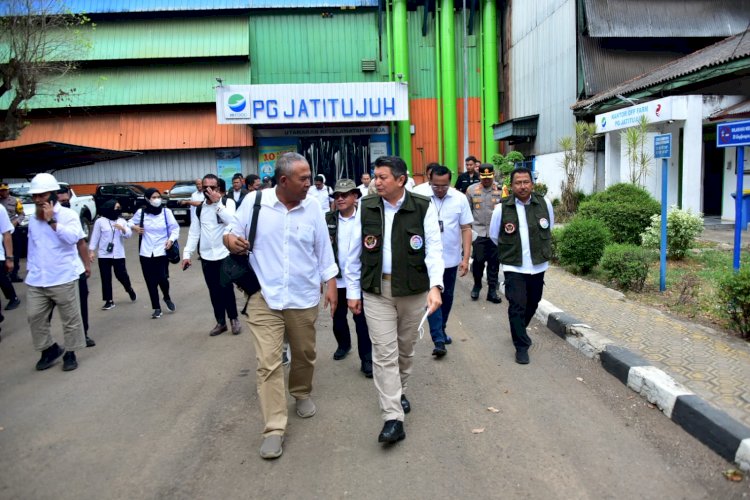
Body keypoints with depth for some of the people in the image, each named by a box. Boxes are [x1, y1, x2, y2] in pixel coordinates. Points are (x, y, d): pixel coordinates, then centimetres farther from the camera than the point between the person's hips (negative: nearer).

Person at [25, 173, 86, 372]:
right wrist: (29, 268, 21)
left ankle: (70, 353, 21)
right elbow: (32, 245, 21)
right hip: (36, 280, 6)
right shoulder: (33, 219, 12)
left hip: (63, 278, -6)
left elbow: (73, 237, -24)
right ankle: (50, 349, 27)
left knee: (70, 318, 5)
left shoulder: (68, 215, -8)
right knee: (35, 316, 9)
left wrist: (51, 221, -24)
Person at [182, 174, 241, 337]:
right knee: (214, 291, 11)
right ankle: (221, 322, 23)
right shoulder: (199, 208, 9)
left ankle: (233, 319, 21)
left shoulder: (227, 202, -5)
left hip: (225, 254, -4)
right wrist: (187, 253, 3)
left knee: (226, 288, 2)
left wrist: (217, 202, -22)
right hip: (206, 256, 4)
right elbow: (194, 232, 10)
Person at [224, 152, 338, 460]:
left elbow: (323, 250, 5)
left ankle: (302, 394, 46)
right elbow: (232, 234, 2)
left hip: (304, 297, 2)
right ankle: (274, 429, 5)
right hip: (264, 297, -2)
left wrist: (331, 285, 4)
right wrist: (231, 240, -22)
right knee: (268, 363, -4)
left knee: (304, 354, 17)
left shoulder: (312, 207, -1)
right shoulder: (254, 201, -6)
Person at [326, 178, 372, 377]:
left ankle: (367, 359, 11)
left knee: (361, 318, 2)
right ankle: (343, 344, 44)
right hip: (337, 277, 4)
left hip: (360, 278, -4)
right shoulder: (329, 219, 1)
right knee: (338, 316, 19)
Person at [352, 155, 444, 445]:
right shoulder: (366, 207, 0)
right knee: (384, 353, -3)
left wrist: (435, 286, -22)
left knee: (406, 348, 16)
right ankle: (393, 419, 1)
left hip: (413, 290, 0)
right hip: (376, 291, 1)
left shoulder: (423, 208, -6)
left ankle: (399, 391, 43)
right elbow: (356, 252, 5)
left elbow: (434, 249, -8)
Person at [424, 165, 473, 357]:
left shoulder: (460, 199, -6)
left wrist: (466, 258, -8)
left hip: (451, 258, 3)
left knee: (447, 297, 16)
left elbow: (466, 229, -3)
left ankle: (441, 330, 35)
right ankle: (439, 340, 0)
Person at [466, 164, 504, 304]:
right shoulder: (471, 190, 1)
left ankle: (492, 290, 17)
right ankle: (477, 285, 29)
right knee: (478, 261, 5)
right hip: (478, 232, 0)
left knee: (494, 262, 6)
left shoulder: (500, 190, 0)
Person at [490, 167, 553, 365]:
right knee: (517, 306, -6)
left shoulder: (545, 204, -5)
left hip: (538, 266, 4)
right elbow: (494, 236, 4)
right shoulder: (502, 208, -12)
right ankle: (521, 346, 7)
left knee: (532, 304, 18)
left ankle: (519, 331, 43)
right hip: (514, 267, -3)